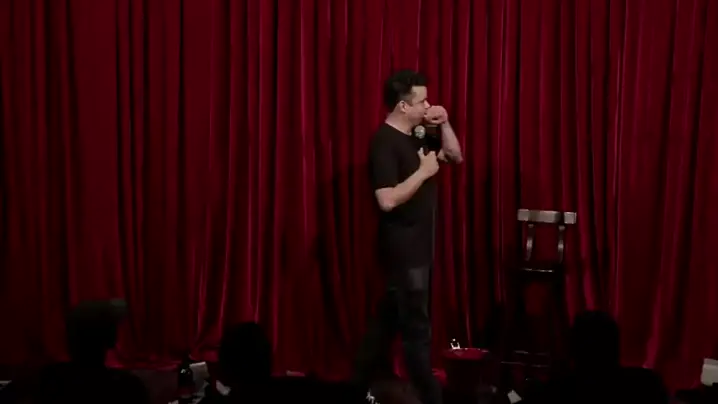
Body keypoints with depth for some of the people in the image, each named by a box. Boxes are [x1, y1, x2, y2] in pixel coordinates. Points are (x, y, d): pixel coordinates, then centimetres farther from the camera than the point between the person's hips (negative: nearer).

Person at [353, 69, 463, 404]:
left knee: (389, 319, 16)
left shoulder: (416, 137, 10)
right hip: (403, 248, -9)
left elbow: (455, 156, 19)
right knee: (416, 327, -3)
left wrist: (444, 124, 4)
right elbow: (387, 200, -27)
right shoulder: (385, 143, -18)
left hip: (418, 245, 9)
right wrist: (424, 171, -19)